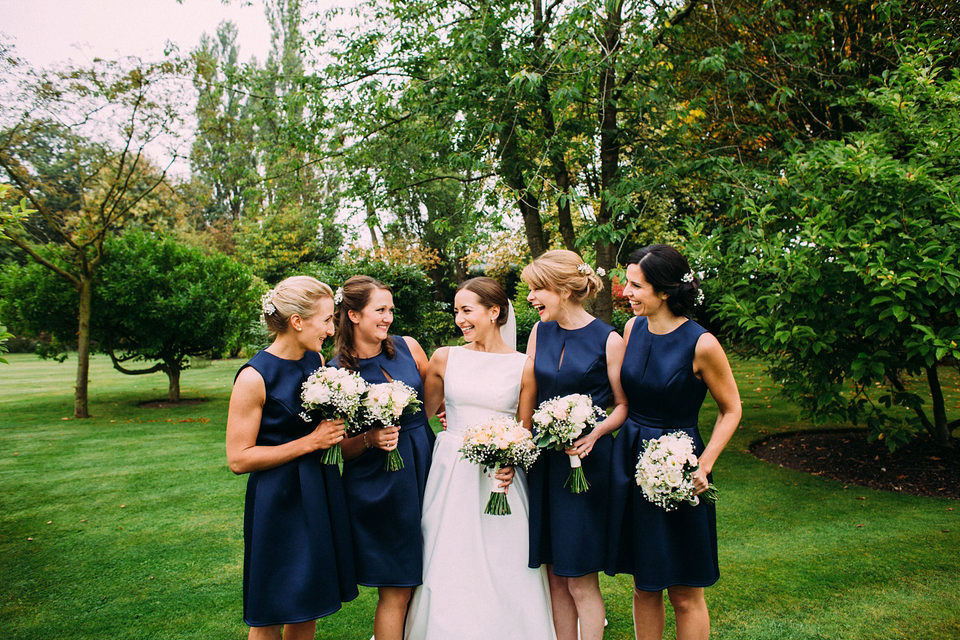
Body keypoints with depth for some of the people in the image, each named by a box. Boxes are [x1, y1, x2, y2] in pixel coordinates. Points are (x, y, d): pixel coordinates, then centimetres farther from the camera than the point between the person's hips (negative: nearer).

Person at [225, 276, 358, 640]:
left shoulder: (316, 360, 3)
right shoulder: (255, 377, -17)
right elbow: (238, 459, -17)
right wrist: (311, 442, -18)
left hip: (321, 495, 6)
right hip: (278, 501, -6)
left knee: (307, 607, 18)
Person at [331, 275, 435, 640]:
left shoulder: (408, 348, 2)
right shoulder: (336, 372, -8)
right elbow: (340, 449, -2)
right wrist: (370, 439, -19)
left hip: (423, 470, 4)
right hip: (378, 484, -4)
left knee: (420, 581, 14)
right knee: (396, 592, 4)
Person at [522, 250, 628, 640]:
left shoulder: (608, 340, -7)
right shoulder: (540, 332, 6)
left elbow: (624, 405, -2)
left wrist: (595, 433, -19)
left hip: (587, 462, -4)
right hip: (543, 461, 5)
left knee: (581, 581, 3)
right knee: (555, 577, 12)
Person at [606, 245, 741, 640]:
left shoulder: (701, 344, -16)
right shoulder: (633, 329, 0)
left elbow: (731, 409, -4)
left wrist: (704, 464, -14)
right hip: (630, 460, 5)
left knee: (684, 594, 9)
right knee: (643, 587, 17)